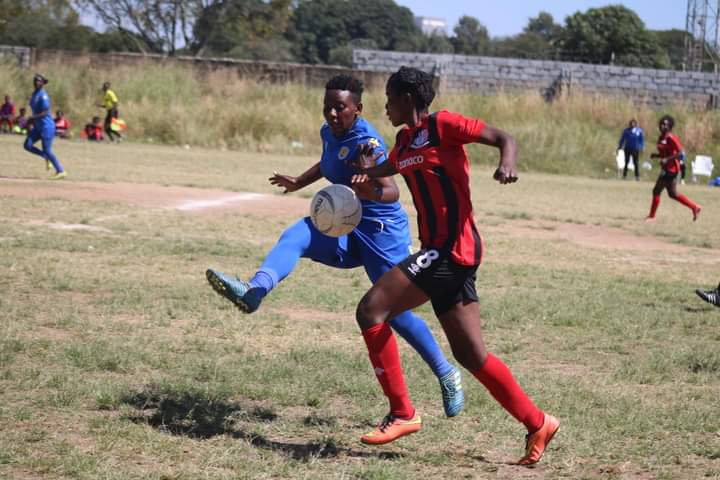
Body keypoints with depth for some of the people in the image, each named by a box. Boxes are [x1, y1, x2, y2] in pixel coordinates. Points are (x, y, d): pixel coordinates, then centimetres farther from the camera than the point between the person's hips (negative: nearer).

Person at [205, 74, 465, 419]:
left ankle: (447, 376, 15)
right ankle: (252, 292, -45)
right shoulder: (329, 132, 5)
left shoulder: (366, 141, -20)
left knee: (397, 312, -5)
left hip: (381, 232, -7)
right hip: (347, 231, 7)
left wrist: (371, 192, -53)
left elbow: (392, 192, -33)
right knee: (296, 236, -21)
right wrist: (299, 183, 40)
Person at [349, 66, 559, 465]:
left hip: (452, 249, -9)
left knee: (371, 310, -14)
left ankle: (402, 414, -8)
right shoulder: (404, 140, 18)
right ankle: (537, 424, 18)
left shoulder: (442, 124, -6)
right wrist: (367, 170, 14)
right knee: (469, 353, 10)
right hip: (442, 252, 9)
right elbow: (385, 170, 37)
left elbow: (504, 138, -7)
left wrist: (506, 164, -29)